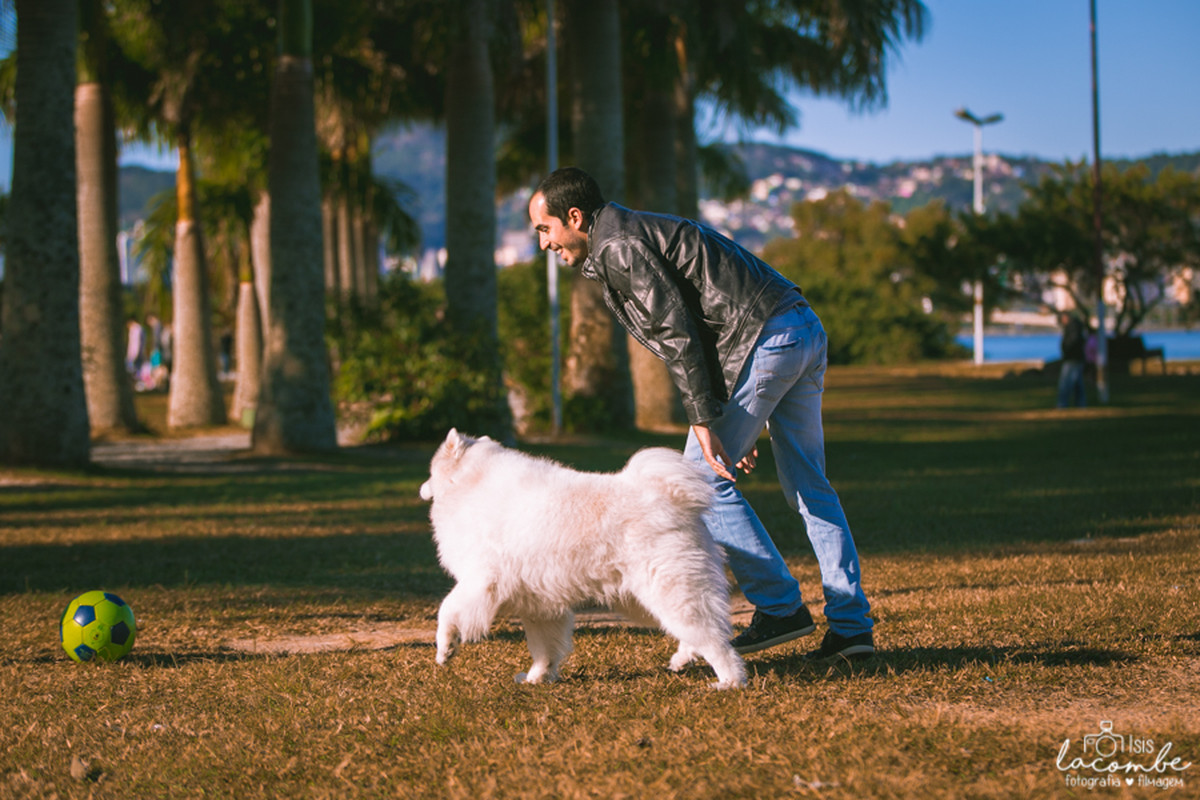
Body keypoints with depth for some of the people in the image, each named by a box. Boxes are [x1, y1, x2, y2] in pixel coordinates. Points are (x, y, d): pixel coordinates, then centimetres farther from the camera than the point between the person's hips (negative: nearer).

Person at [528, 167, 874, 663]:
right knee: (808, 487, 12)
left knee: (704, 479, 0)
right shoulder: (643, 233, 27)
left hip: (763, 340, -10)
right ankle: (851, 626, 10)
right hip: (805, 329, 10)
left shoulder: (617, 248, -5)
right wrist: (739, 425, 27)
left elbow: (676, 334, -15)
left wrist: (703, 421, -15)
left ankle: (779, 607, 0)